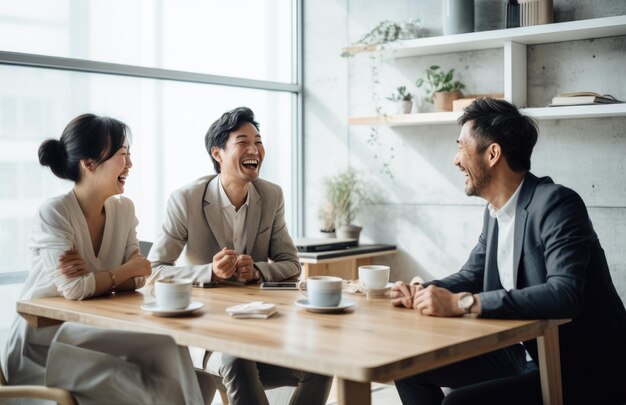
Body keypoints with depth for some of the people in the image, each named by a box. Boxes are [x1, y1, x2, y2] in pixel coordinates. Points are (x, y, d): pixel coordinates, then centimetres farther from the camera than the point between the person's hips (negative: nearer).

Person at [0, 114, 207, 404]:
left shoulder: (124, 209, 2)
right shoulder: (54, 212, -18)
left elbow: (138, 278, -3)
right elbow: (74, 289, -27)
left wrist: (95, 278, -23)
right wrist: (129, 269, -12)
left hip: (93, 334, 6)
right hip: (41, 345, -6)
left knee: (167, 347, -18)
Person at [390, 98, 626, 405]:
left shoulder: (556, 204, -20)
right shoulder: (495, 210, 5)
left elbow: (564, 294, -34)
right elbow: (472, 275, 17)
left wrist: (462, 303, -33)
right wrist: (421, 291, -4)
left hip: (588, 371, -8)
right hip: (531, 355, 9)